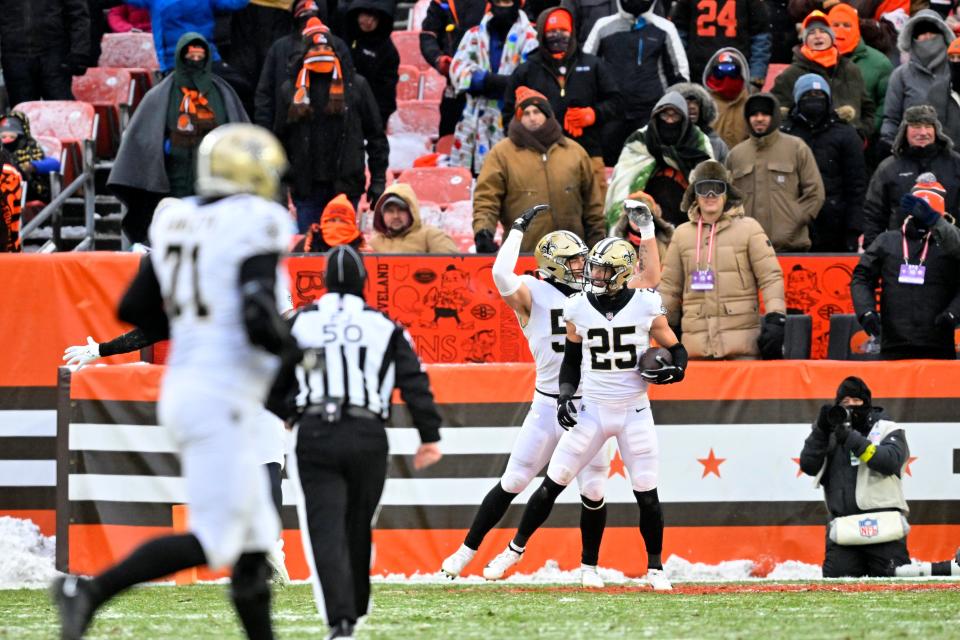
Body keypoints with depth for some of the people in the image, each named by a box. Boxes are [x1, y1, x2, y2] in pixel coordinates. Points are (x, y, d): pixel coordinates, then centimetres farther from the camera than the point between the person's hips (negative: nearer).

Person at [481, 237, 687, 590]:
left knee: (647, 494, -1)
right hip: (592, 411, 1)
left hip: (635, 412, -1)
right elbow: (571, 361, 10)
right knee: (552, 485, 1)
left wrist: (672, 370, -19)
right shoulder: (578, 308, -2)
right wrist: (564, 397, -4)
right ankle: (515, 549, 15)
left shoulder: (646, 306, -8)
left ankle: (655, 568, 15)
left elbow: (677, 352, 2)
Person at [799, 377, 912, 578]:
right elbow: (809, 466, 6)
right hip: (844, 529, 3)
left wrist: (853, 440, -20)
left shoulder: (887, 429, 7)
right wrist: (820, 430, -6)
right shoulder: (832, 434, 18)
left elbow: (891, 461, -13)